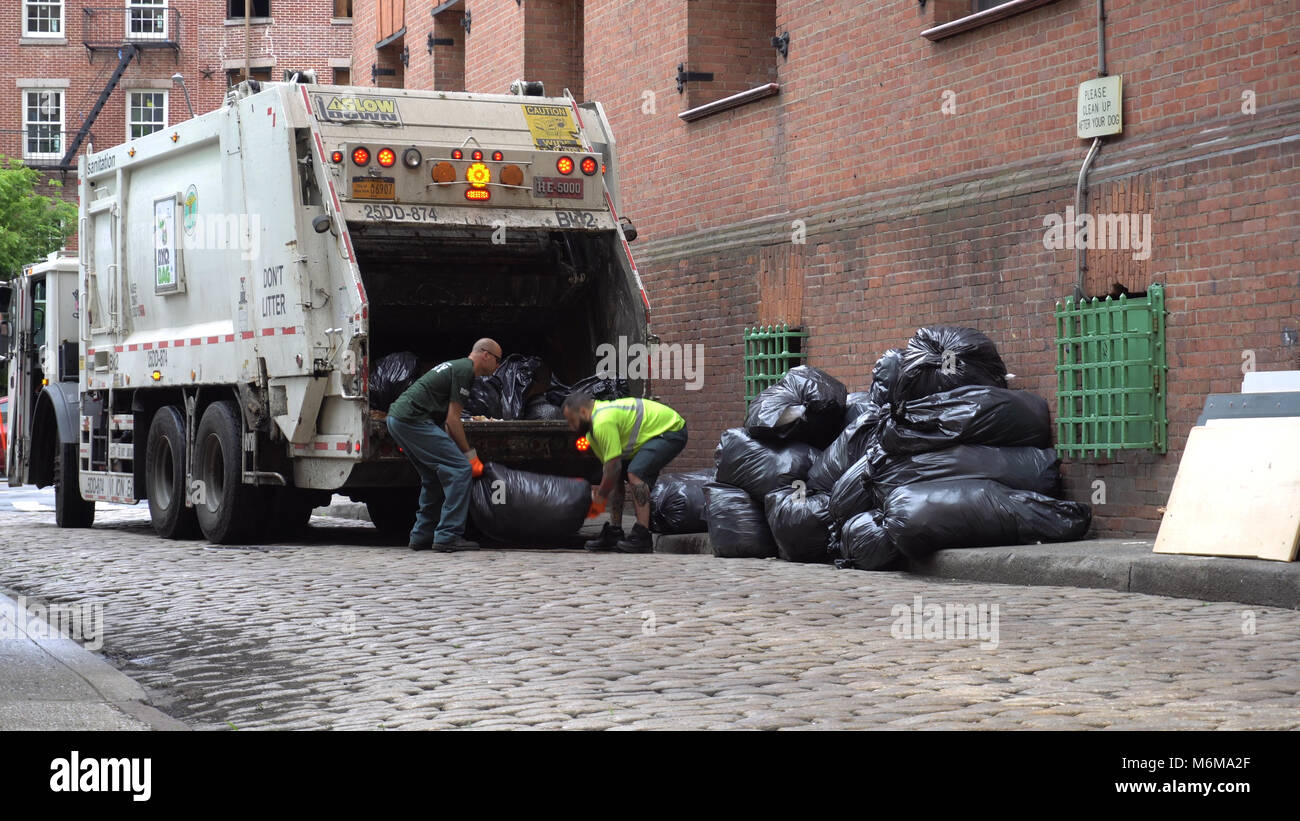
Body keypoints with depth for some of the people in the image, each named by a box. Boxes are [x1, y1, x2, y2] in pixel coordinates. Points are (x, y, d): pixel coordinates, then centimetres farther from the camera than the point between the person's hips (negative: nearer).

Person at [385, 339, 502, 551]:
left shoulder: (456, 366, 25)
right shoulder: (464, 370, -6)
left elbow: (448, 418, 27)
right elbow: (452, 420, -9)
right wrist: (470, 454, -2)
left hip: (396, 418, 11)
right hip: (413, 420, -11)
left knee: (433, 477, 19)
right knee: (460, 470, -11)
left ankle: (421, 536, 20)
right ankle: (448, 536, -12)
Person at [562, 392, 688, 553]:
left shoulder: (603, 423, -26)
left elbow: (614, 466, -25)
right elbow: (610, 464, 15)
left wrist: (600, 497, -13)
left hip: (671, 430, -11)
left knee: (635, 472, -27)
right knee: (616, 478, 8)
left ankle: (642, 535, -28)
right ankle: (614, 532, 10)